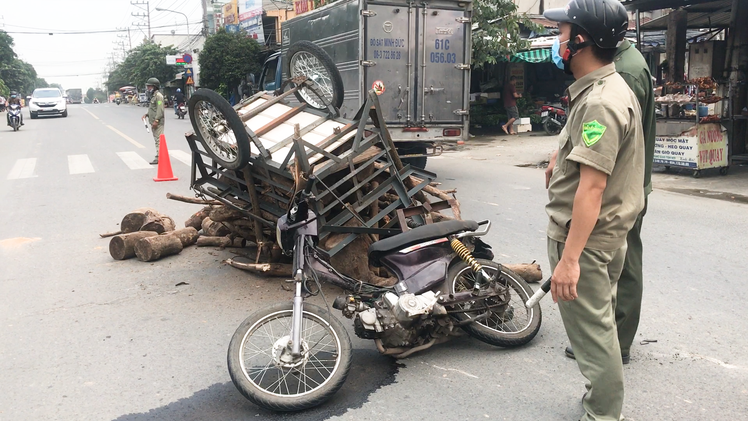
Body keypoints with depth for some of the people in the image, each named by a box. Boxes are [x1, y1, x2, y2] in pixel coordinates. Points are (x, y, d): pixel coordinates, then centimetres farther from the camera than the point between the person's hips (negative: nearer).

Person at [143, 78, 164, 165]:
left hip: (158, 122, -10)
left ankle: (158, 158, -12)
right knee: (156, 140, 13)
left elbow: (160, 110, -20)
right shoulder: (153, 96, 20)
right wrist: (147, 114, 12)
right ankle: (159, 157, 18)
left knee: (158, 139, -11)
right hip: (153, 122, 11)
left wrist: (156, 120, -24)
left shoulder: (158, 95, -12)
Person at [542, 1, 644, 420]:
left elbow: (592, 187, -28)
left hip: (586, 241, -11)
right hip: (608, 234, 11)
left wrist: (569, 258, -27)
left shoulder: (600, 102, -23)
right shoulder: (610, 88, 11)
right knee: (599, 327, 23)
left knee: (593, 334, 2)